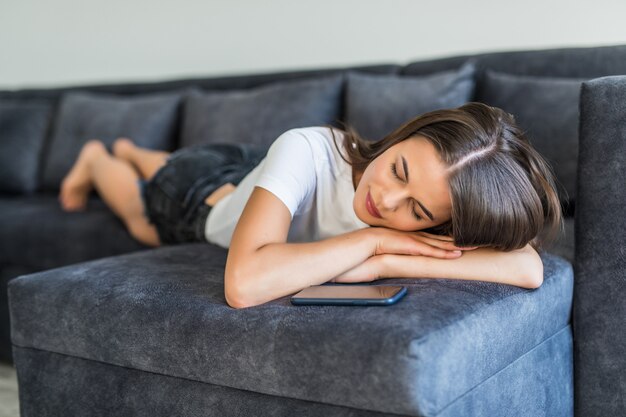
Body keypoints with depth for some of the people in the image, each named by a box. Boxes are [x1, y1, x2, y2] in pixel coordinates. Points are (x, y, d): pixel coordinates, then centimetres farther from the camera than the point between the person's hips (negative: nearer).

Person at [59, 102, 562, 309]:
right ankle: (96, 158, 64)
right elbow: (243, 284, -63)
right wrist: (369, 239, -54)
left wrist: (386, 264, -57)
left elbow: (529, 269, -54)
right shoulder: (307, 153, -51)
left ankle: (132, 152, 70)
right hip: (203, 187, -4)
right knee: (144, 221, 33)